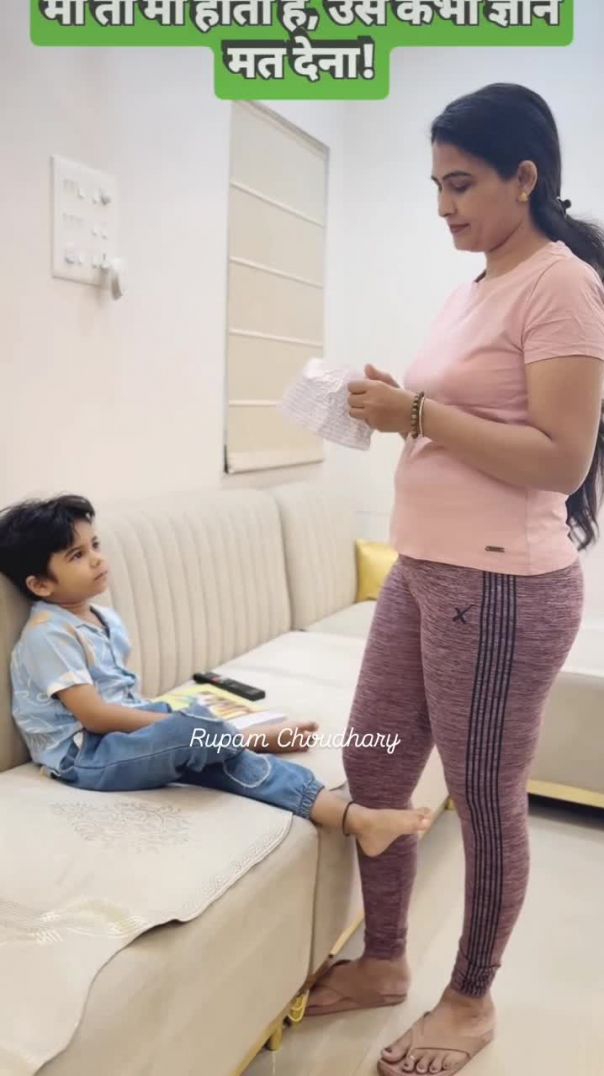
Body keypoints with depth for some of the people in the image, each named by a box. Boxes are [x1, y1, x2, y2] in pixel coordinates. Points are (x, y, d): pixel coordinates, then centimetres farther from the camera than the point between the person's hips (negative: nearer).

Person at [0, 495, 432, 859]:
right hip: (85, 757, -7)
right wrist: (179, 723, -18)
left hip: (124, 734, 7)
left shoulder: (105, 619, 12)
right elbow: (94, 715, -19)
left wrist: (164, 717, -2)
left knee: (221, 760, -18)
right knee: (194, 731, -32)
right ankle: (257, 738, 1)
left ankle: (354, 816, -25)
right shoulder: (49, 633, -15)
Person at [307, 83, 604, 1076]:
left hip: (504, 586, -9)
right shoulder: (474, 290, 16)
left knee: (485, 801, 8)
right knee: (371, 773, 15)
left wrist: (417, 413, -19)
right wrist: (396, 412, 4)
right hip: (422, 572, 9)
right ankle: (383, 962, 37)